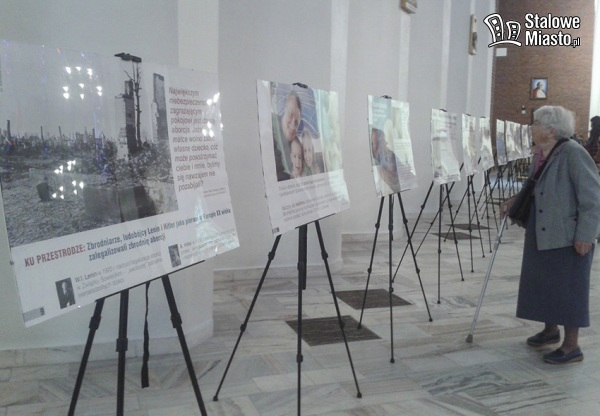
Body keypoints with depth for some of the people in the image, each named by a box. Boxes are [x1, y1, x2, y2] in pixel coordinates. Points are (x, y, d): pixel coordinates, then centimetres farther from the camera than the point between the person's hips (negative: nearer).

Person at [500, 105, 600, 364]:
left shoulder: (573, 153, -18)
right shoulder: (540, 153, 7)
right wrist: (514, 201, 6)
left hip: (569, 235, -8)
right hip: (541, 234, 8)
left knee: (568, 286, 0)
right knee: (544, 281, 16)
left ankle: (572, 346, 13)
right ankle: (551, 330, 35)